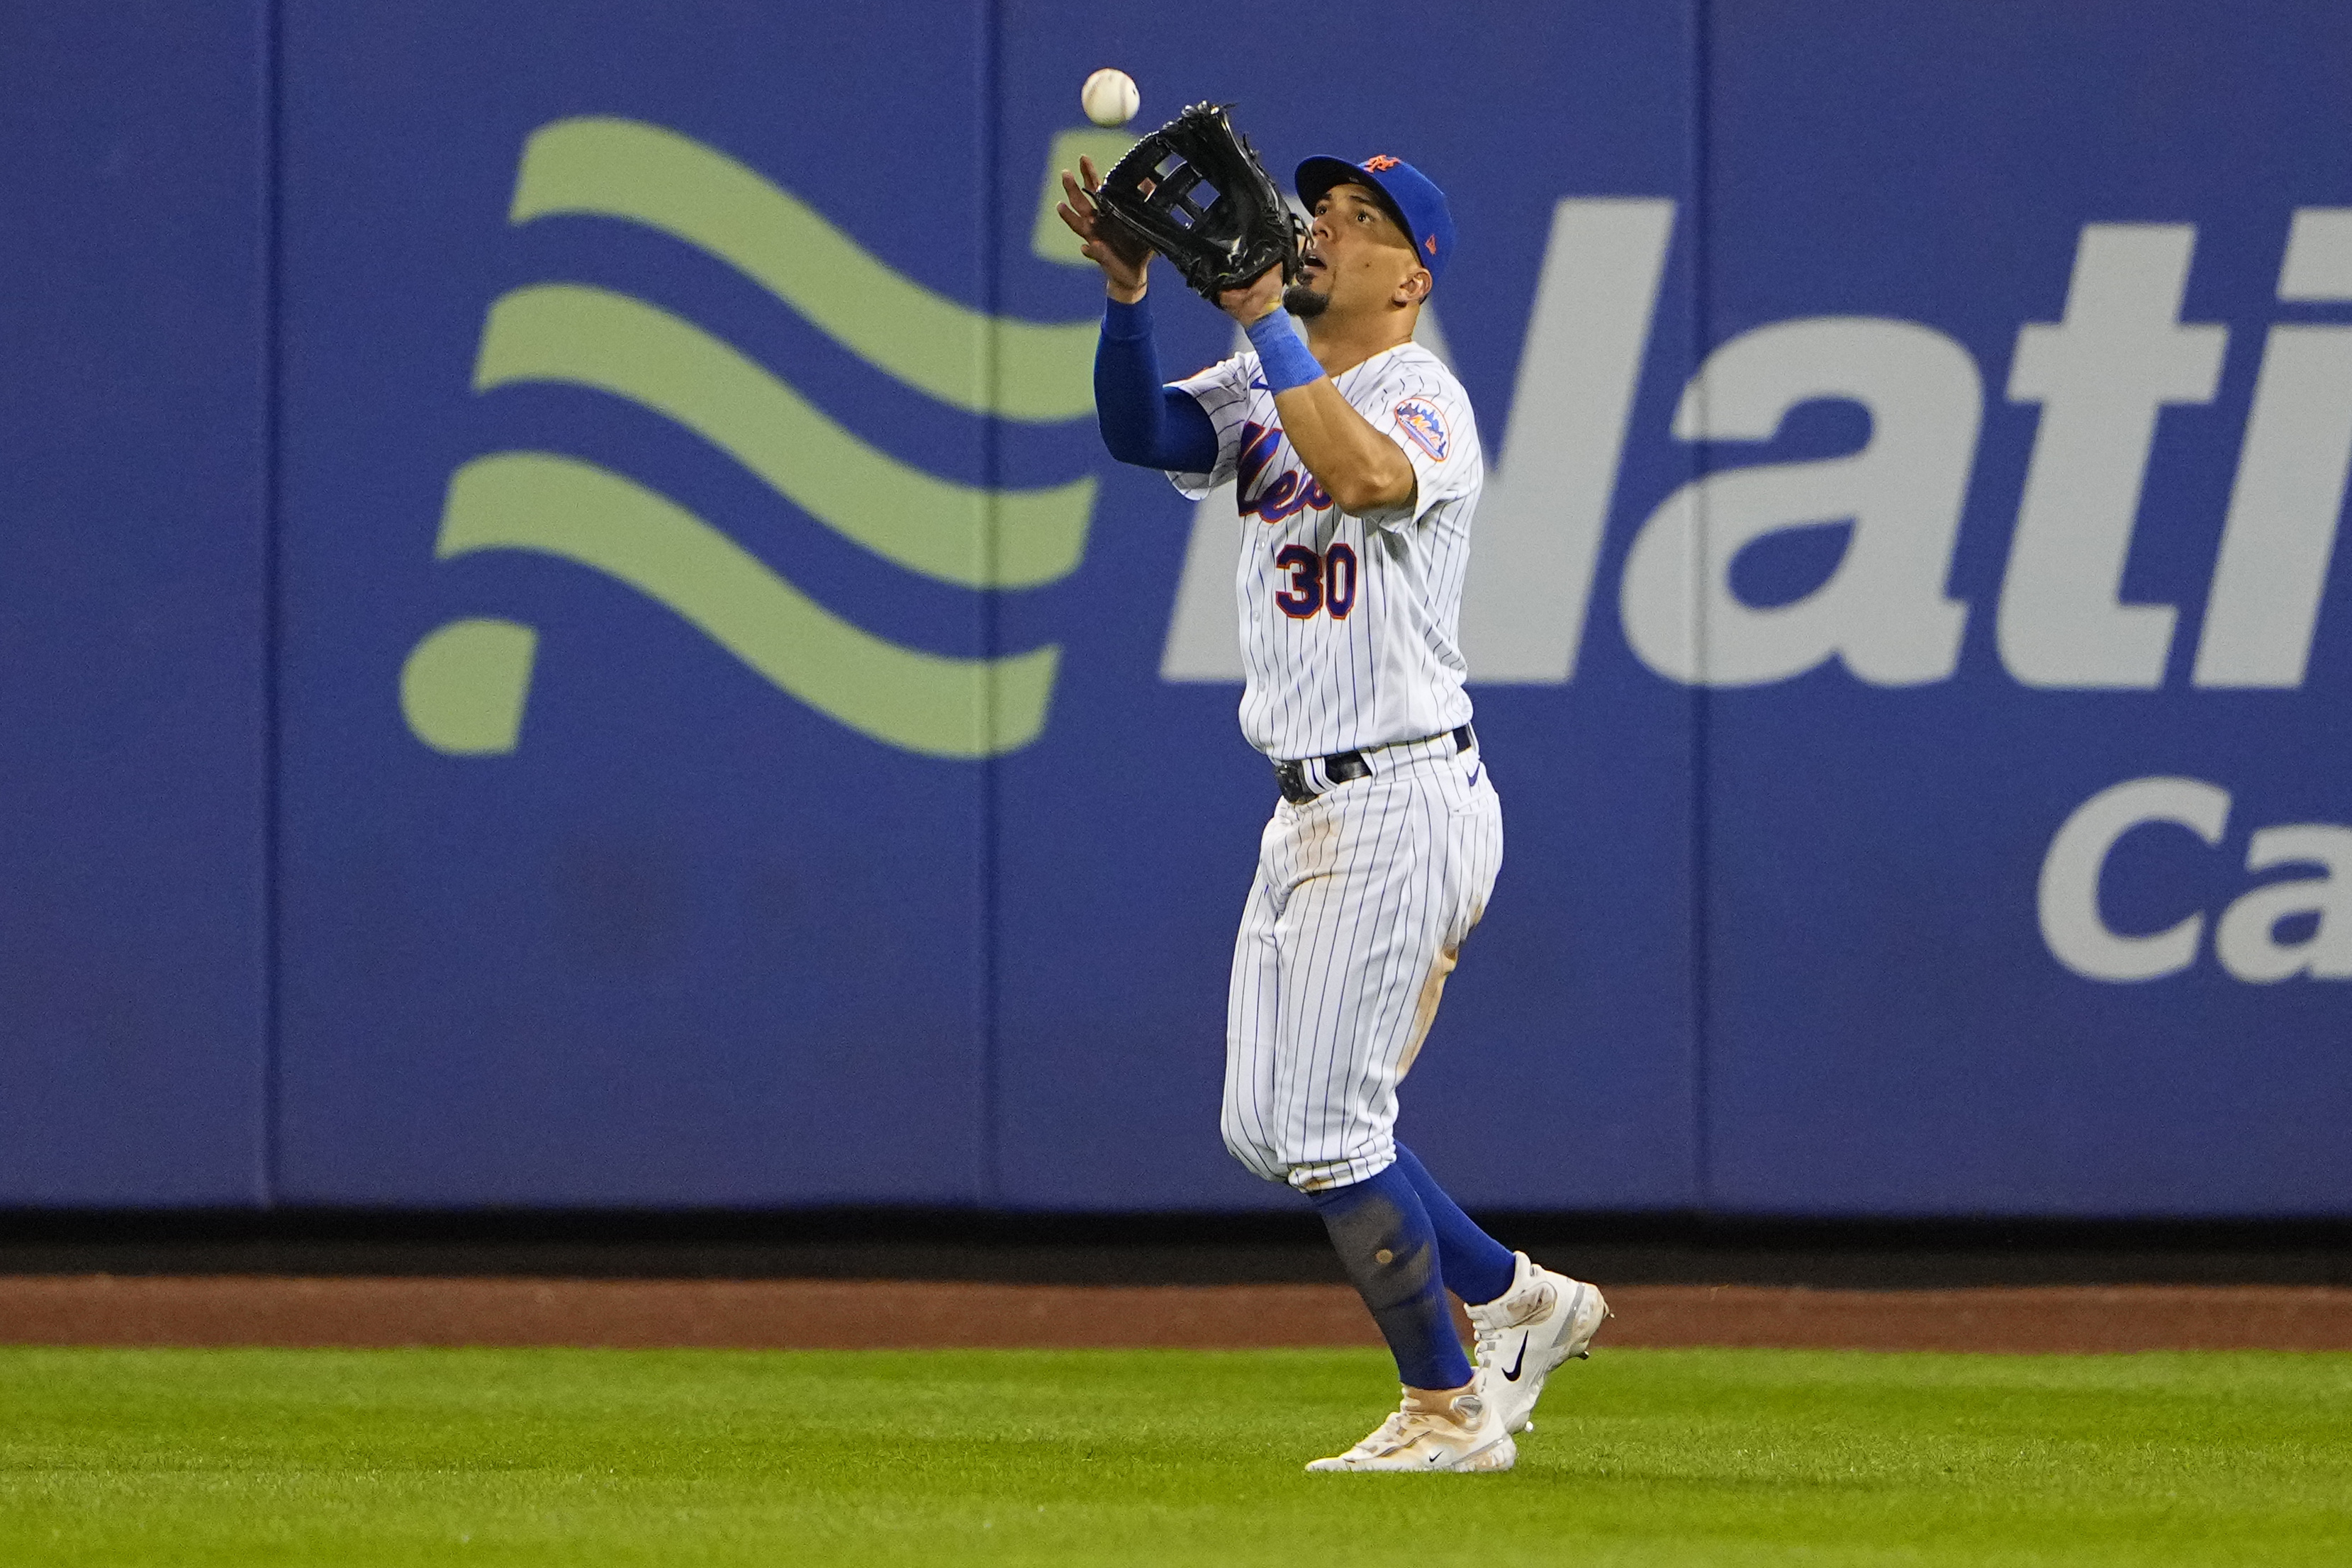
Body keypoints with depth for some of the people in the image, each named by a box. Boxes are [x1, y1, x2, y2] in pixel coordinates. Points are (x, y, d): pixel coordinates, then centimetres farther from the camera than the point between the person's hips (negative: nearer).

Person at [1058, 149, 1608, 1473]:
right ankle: (1520, 1301, 26)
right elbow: (1141, 431, -7)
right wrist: (1129, 293, -23)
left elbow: (1360, 475, -35)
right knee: (1266, 1127, 13)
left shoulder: (1426, 399, -12)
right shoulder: (1263, 393, 11)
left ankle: (1451, 1410, 5)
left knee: (1324, 1125, -8)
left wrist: (1264, 315, -32)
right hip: (1313, 806, 9)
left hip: (1403, 803, -9)